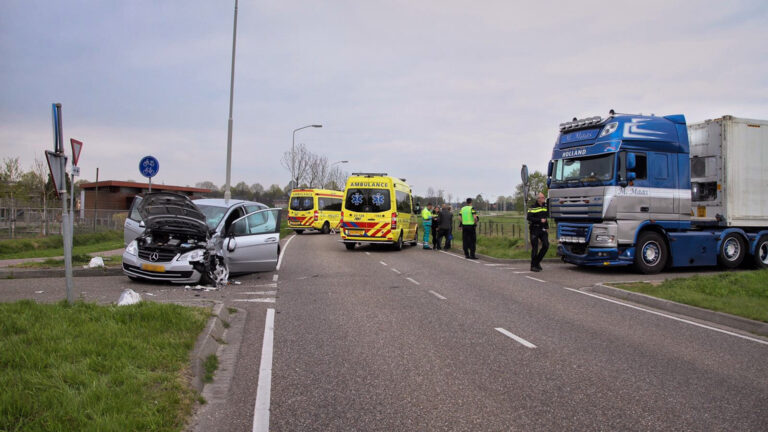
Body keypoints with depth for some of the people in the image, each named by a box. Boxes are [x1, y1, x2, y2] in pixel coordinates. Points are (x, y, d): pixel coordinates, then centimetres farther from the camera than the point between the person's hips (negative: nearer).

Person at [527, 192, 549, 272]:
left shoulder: (545, 206, 12)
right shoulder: (533, 208, -7)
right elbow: (529, 218, -17)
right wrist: (540, 220, -19)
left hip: (543, 229, 6)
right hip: (535, 230, -6)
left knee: (546, 245, -2)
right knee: (535, 248, -3)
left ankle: (537, 261, 16)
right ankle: (533, 266, 5)